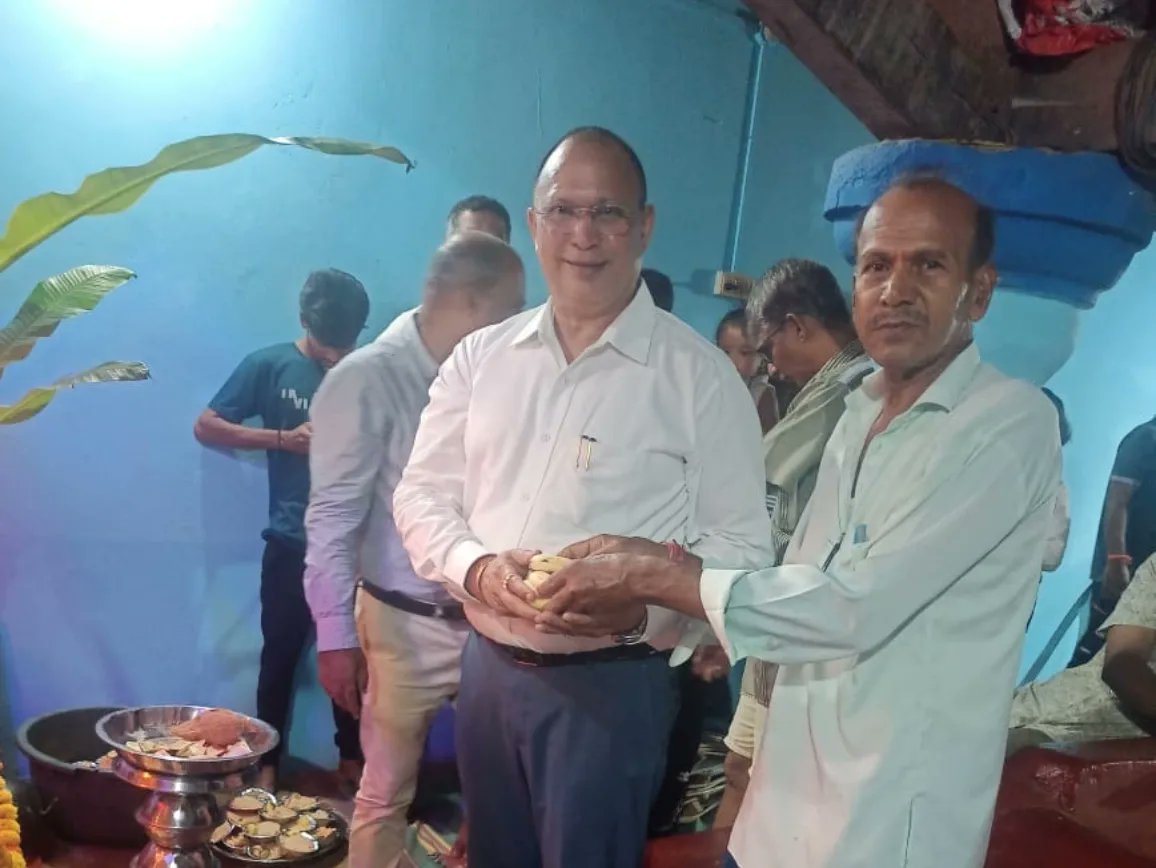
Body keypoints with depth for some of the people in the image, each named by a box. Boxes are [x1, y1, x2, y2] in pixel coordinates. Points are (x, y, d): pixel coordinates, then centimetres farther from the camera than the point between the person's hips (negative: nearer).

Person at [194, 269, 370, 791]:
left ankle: (351, 757, 26)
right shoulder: (270, 366, -2)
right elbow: (206, 427, -2)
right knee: (280, 656, 7)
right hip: (291, 543, -2)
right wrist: (282, 439, -13)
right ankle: (268, 764, 21)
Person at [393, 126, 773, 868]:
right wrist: (477, 568, -13)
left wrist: (640, 606, -26)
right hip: (488, 665, 5)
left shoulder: (700, 374, -9)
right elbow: (421, 496, 6)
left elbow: (740, 543, -9)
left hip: (612, 681, -4)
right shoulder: (481, 356, 4)